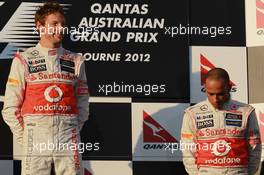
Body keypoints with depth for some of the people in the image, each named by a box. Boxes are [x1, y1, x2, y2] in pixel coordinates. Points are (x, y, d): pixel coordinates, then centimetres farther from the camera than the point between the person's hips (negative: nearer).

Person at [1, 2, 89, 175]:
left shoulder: (75, 61, 11)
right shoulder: (23, 61, 5)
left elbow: (82, 104, 14)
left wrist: (73, 132, 5)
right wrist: (26, 137, 1)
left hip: (68, 140, 2)